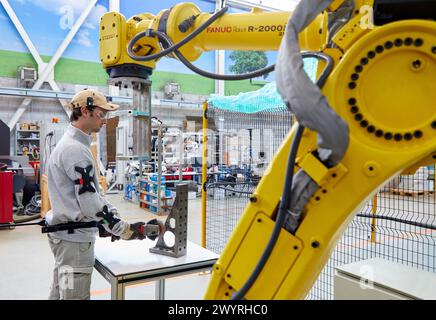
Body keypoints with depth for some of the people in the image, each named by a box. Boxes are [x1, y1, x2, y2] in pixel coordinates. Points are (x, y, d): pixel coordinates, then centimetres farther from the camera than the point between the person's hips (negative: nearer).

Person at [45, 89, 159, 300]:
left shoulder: (69, 144, 12)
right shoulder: (77, 149, -20)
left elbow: (90, 193, 13)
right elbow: (90, 204, -22)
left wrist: (111, 223, 7)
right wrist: (125, 230, -15)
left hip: (65, 234, 10)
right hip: (75, 238, -10)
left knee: (60, 292, 21)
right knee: (75, 295, 0)